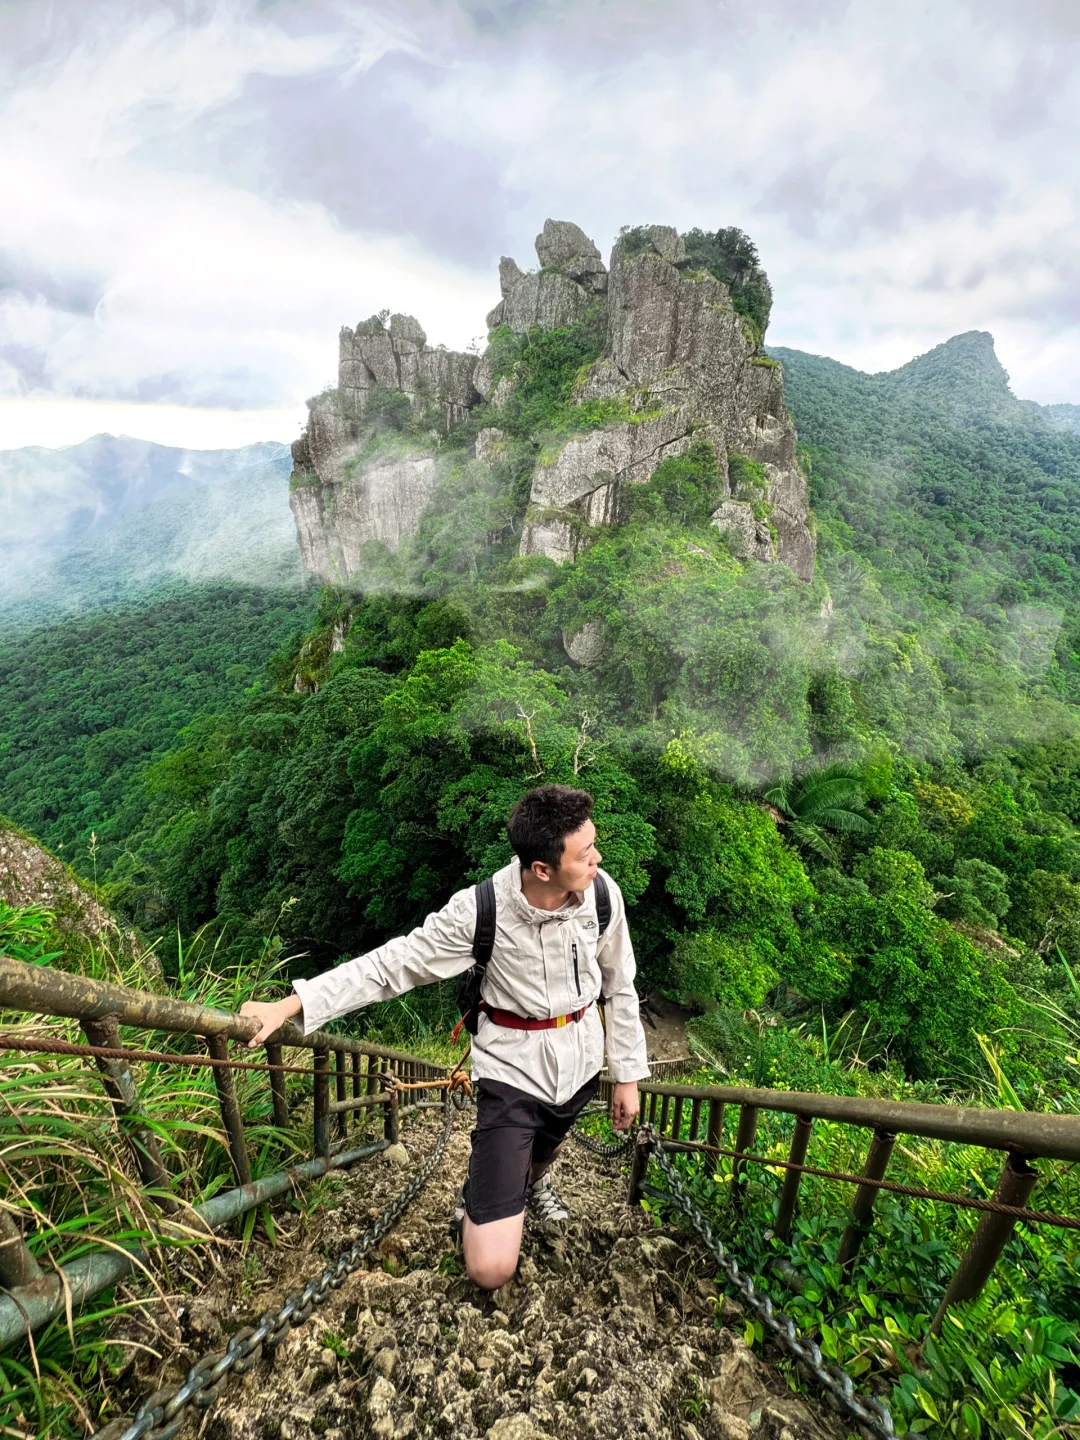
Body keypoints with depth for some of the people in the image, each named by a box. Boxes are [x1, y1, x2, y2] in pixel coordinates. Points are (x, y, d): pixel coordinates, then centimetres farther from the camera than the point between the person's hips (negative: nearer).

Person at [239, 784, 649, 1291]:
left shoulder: (603, 893, -18)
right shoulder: (480, 910, -29)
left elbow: (620, 988, -3)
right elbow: (391, 963, -20)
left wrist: (627, 1075, 5)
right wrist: (287, 1006, -24)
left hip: (580, 1060, 4)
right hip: (512, 1068, -3)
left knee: (546, 1148, 35)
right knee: (490, 1268, -5)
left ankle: (534, 1179, 73)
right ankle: (480, 1187, 29)